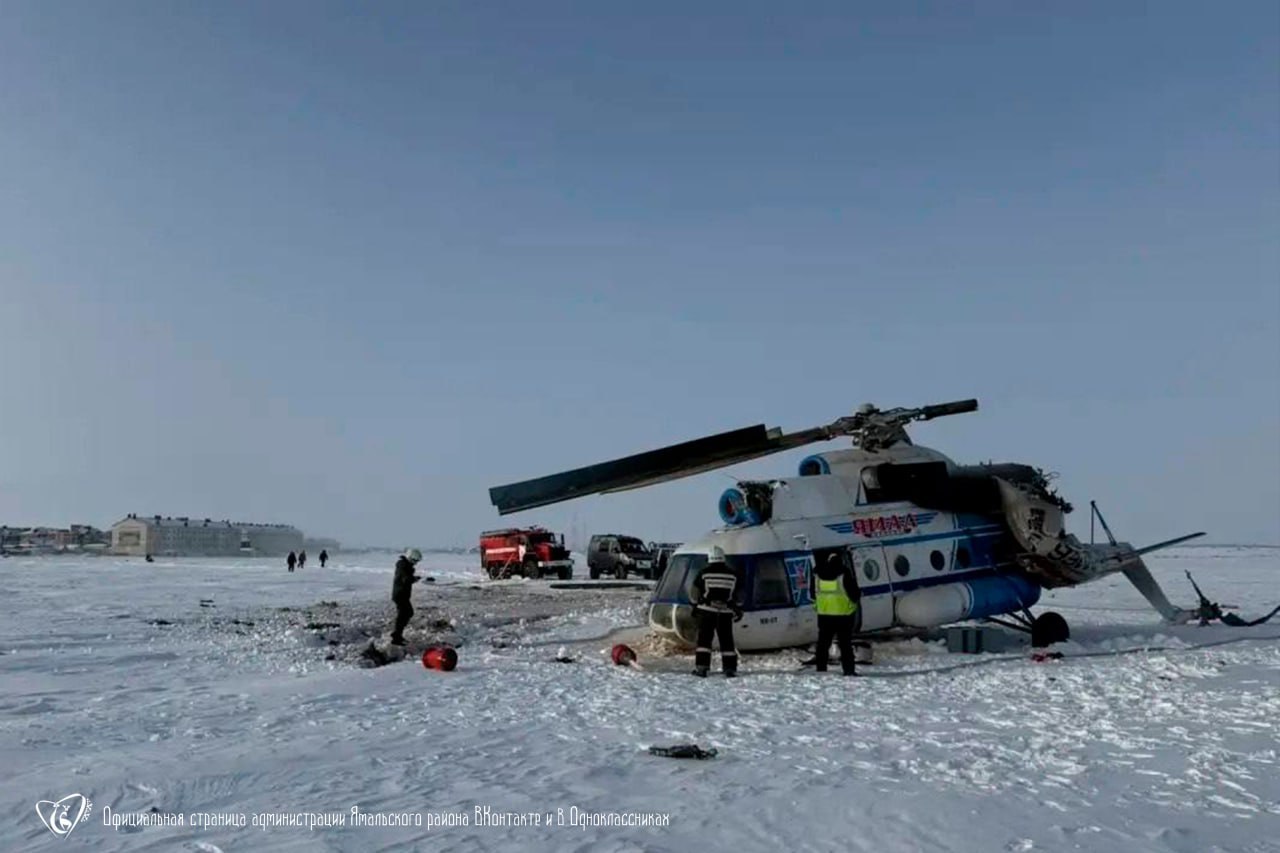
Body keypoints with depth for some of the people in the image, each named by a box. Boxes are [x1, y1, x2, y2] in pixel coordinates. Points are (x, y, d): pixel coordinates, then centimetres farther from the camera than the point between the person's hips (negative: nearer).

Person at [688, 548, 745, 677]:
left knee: (704, 638, 3)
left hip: (706, 610, -2)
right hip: (725, 613, 2)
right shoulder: (733, 574, 4)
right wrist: (738, 610, 24)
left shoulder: (704, 573, -3)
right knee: (727, 640, 9)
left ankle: (701, 666, -3)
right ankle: (730, 668, 9)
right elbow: (739, 595, 12)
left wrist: (695, 605, 19)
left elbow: (694, 593, 4)